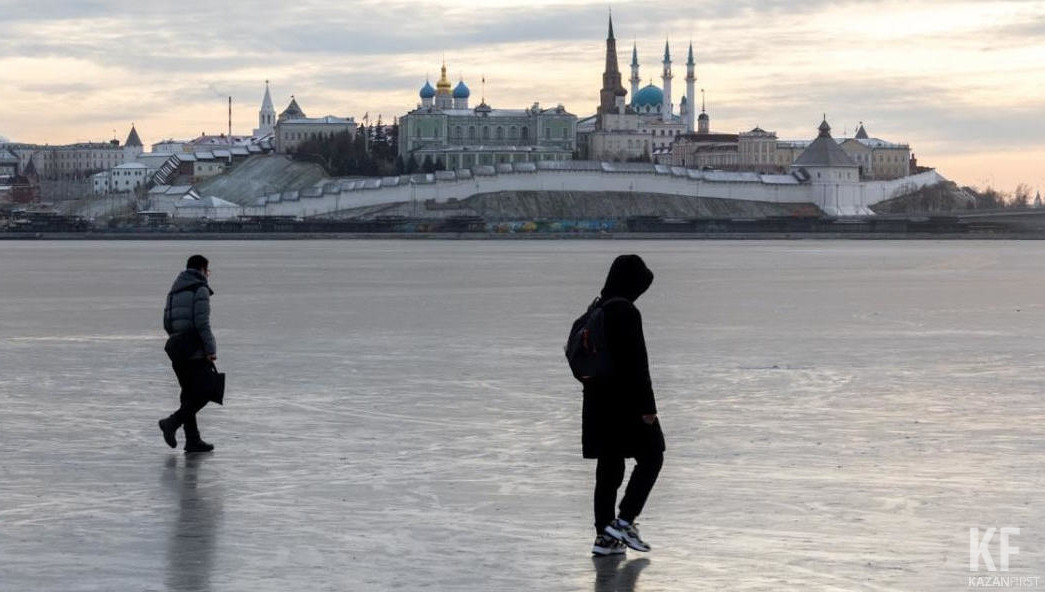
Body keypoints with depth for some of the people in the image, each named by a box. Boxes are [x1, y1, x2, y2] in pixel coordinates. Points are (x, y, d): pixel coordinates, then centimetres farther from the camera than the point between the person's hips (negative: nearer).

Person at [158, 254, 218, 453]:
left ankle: (193, 440, 9)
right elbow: (202, 323, -17)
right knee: (204, 392, -3)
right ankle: (172, 422, -16)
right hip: (198, 353, -8)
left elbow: (167, 324, 16)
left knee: (190, 395, 11)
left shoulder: (174, 292, 16)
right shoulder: (200, 289, -8)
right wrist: (210, 349, -15)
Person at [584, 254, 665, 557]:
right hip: (626, 402, -8)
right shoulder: (626, 313, -17)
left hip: (598, 402, 8)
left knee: (609, 467, 12)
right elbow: (637, 363, -19)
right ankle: (625, 521, -2)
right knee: (650, 457, 5)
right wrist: (647, 406, -16)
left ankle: (605, 536, 12)